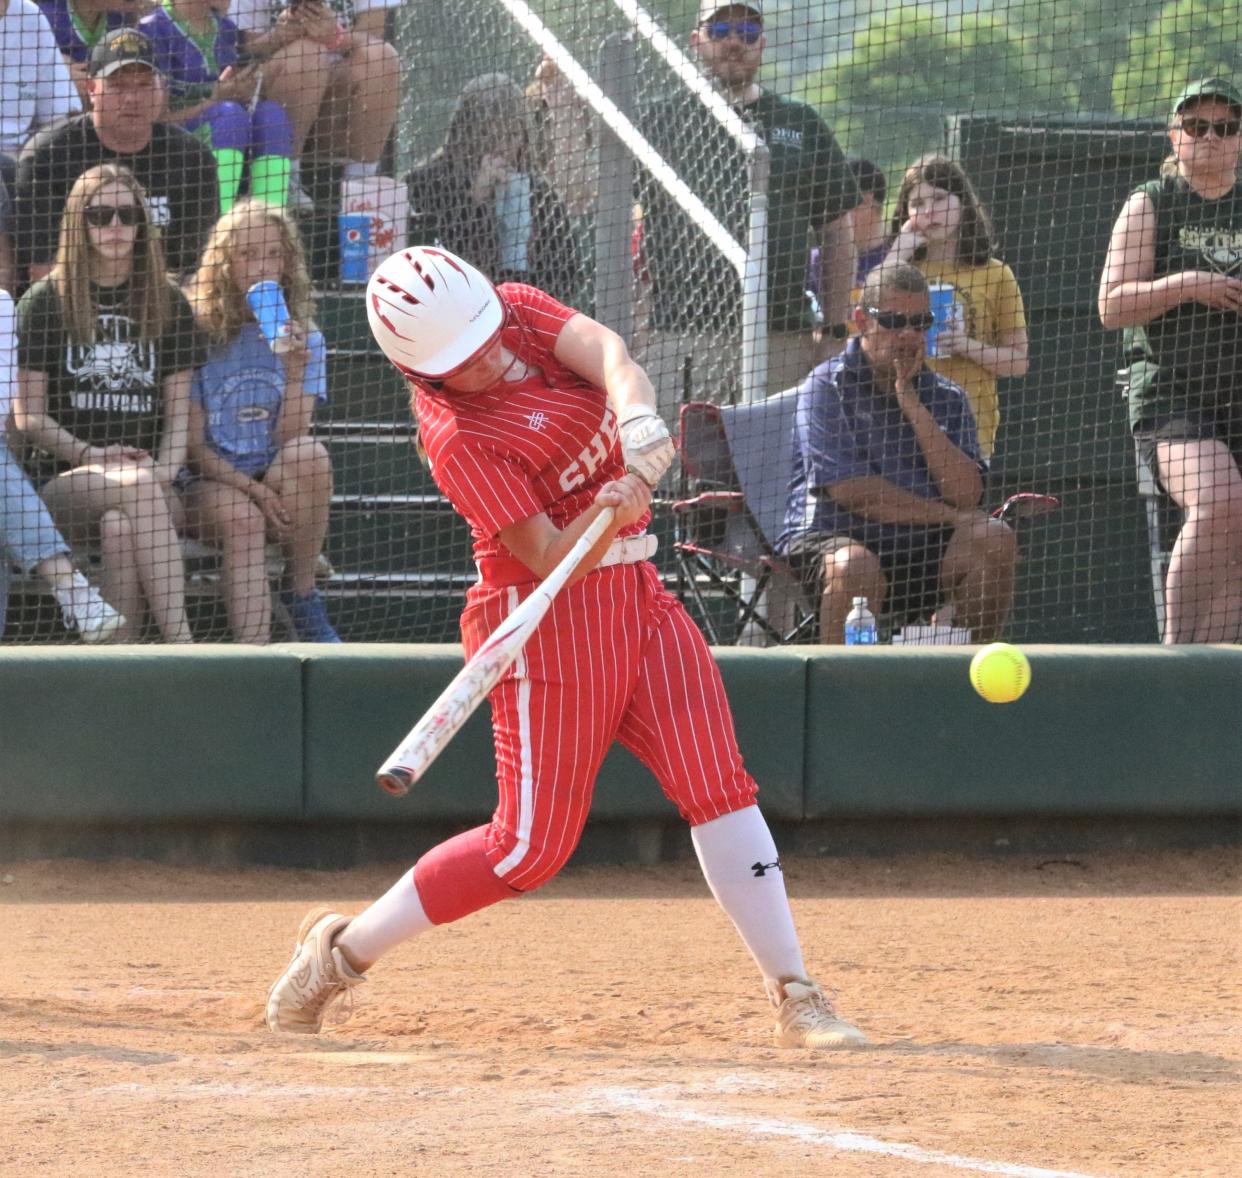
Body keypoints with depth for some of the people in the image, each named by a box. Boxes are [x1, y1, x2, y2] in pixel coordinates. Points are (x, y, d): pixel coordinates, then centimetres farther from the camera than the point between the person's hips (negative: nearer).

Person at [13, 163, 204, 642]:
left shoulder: (168, 305, 16)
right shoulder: (45, 302, 10)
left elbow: (180, 414, 12)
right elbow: (28, 416, 5)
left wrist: (164, 474, -9)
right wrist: (91, 455, -12)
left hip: (151, 481, 2)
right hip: (65, 485, -1)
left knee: (120, 528, -35)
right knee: (137, 487, -36)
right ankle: (180, 641, -46)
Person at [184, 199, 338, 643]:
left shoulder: (305, 340, 8)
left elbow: (290, 437, -3)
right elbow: (194, 444, -2)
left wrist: (296, 371, -18)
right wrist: (249, 488, -16)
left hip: (278, 489, 2)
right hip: (212, 486, -2)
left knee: (310, 455, -30)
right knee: (241, 517, -36)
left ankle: (302, 596, -15)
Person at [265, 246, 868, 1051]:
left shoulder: (519, 310, -1)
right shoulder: (459, 439, -21)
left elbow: (606, 352, -18)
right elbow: (549, 560, -23)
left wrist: (639, 423, -38)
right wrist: (608, 510, -43)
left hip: (636, 590, 7)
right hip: (548, 619, -7)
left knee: (720, 785, -4)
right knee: (532, 846, -4)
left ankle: (796, 999, -3)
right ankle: (343, 951, 12)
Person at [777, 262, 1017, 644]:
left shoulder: (946, 397, 14)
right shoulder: (826, 387, 1)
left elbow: (966, 495, -2)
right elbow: (851, 491, -10)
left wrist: (913, 407, -6)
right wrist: (943, 514, -6)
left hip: (921, 549, 4)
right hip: (828, 537, -4)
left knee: (994, 540, -22)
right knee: (855, 567, -38)